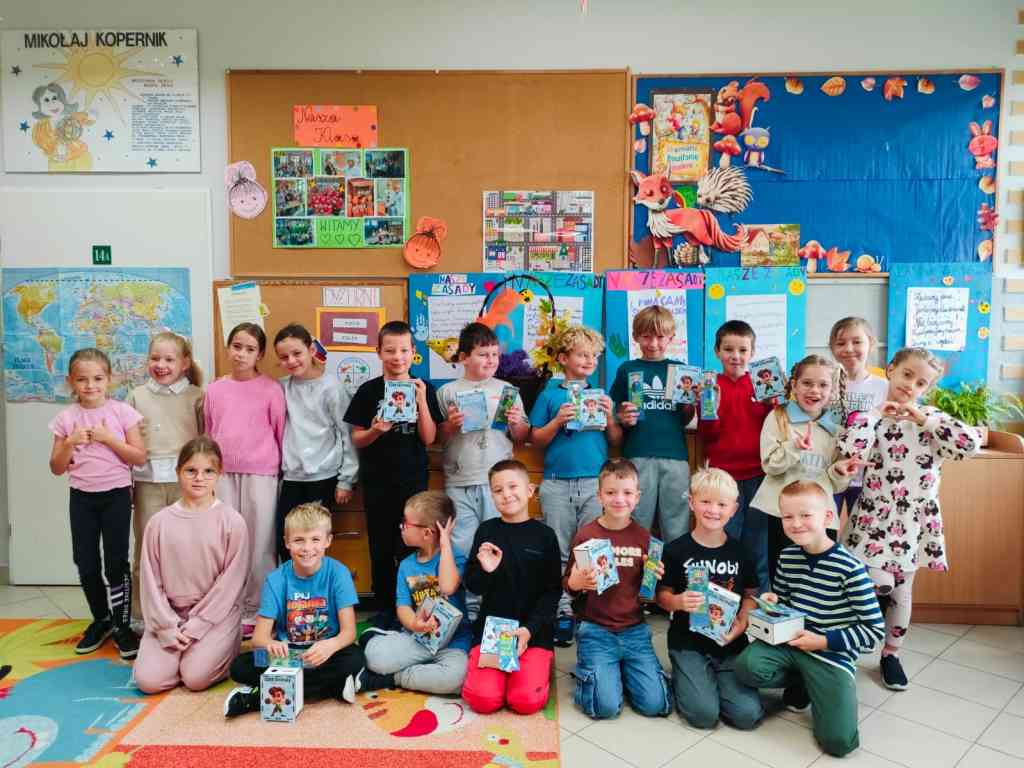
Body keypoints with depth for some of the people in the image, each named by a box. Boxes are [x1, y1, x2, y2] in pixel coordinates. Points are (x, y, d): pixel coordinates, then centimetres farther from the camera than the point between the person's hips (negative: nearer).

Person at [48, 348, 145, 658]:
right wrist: (70, 443, -13)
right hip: (82, 497, 3)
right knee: (86, 563, 9)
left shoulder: (122, 412, -5)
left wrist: (108, 438, -16)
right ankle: (101, 619, 28)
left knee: (116, 561, -1)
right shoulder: (66, 418, 1)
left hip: (116, 495, -3)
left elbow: (139, 458, -8)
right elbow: (56, 468, 4)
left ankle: (122, 624, 12)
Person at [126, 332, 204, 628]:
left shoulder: (195, 396, 2)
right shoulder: (137, 396, 6)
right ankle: (142, 615, 20)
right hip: (148, 482, 1)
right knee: (146, 550, 8)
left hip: (185, 481, -1)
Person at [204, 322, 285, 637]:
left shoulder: (271, 389, -4)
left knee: (258, 543, 3)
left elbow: (280, 433, 0)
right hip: (222, 474, 3)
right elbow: (208, 434, 13)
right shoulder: (214, 389, 7)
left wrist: (279, 470, 3)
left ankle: (253, 612, 17)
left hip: (260, 474, -3)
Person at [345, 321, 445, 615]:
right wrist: (376, 430, -20)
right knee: (381, 550, 10)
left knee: (412, 548, 5)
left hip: (414, 481, 0)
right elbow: (357, 440, 1)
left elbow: (429, 438, -6)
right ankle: (383, 610, 26)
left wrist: (422, 400, -17)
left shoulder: (424, 388, -2)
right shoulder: (368, 390, -2)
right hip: (377, 483, 0)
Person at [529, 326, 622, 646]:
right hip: (557, 485, -1)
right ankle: (563, 612, 16)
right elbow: (536, 441, 4)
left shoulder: (601, 395, 9)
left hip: (596, 483, 1)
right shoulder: (550, 395, 4)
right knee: (559, 554, 6)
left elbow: (616, 441, 10)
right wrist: (558, 421, -11)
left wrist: (609, 417, -6)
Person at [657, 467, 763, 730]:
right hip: (688, 642, -2)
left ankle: (709, 681, 17)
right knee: (704, 714, -18)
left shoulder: (739, 551, 3)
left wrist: (741, 624, -8)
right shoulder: (676, 550, -6)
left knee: (747, 715, -12)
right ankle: (683, 681, 14)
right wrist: (678, 602, -22)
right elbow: (662, 594, 0)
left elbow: (750, 595, 10)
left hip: (730, 643, 3)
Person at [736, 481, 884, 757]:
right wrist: (772, 603, -5)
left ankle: (820, 689, 14)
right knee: (746, 666, -25)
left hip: (833, 652, -4)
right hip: (789, 641, 5)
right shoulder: (788, 556, 1)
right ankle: (801, 684, 6)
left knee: (840, 742, -17)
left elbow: (874, 630, -13)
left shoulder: (849, 568, -16)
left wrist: (823, 641, -17)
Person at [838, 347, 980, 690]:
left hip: (915, 518, 3)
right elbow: (849, 451, -24)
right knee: (879, 586, -11)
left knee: (902, 589, 14)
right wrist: (875, 413, -17)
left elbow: (970, 444, -16)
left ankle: (891, 653, 32)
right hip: (875, 515, -2)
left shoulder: (931, 417, 0)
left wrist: (923, 418, -17)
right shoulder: (869, 416, -6)